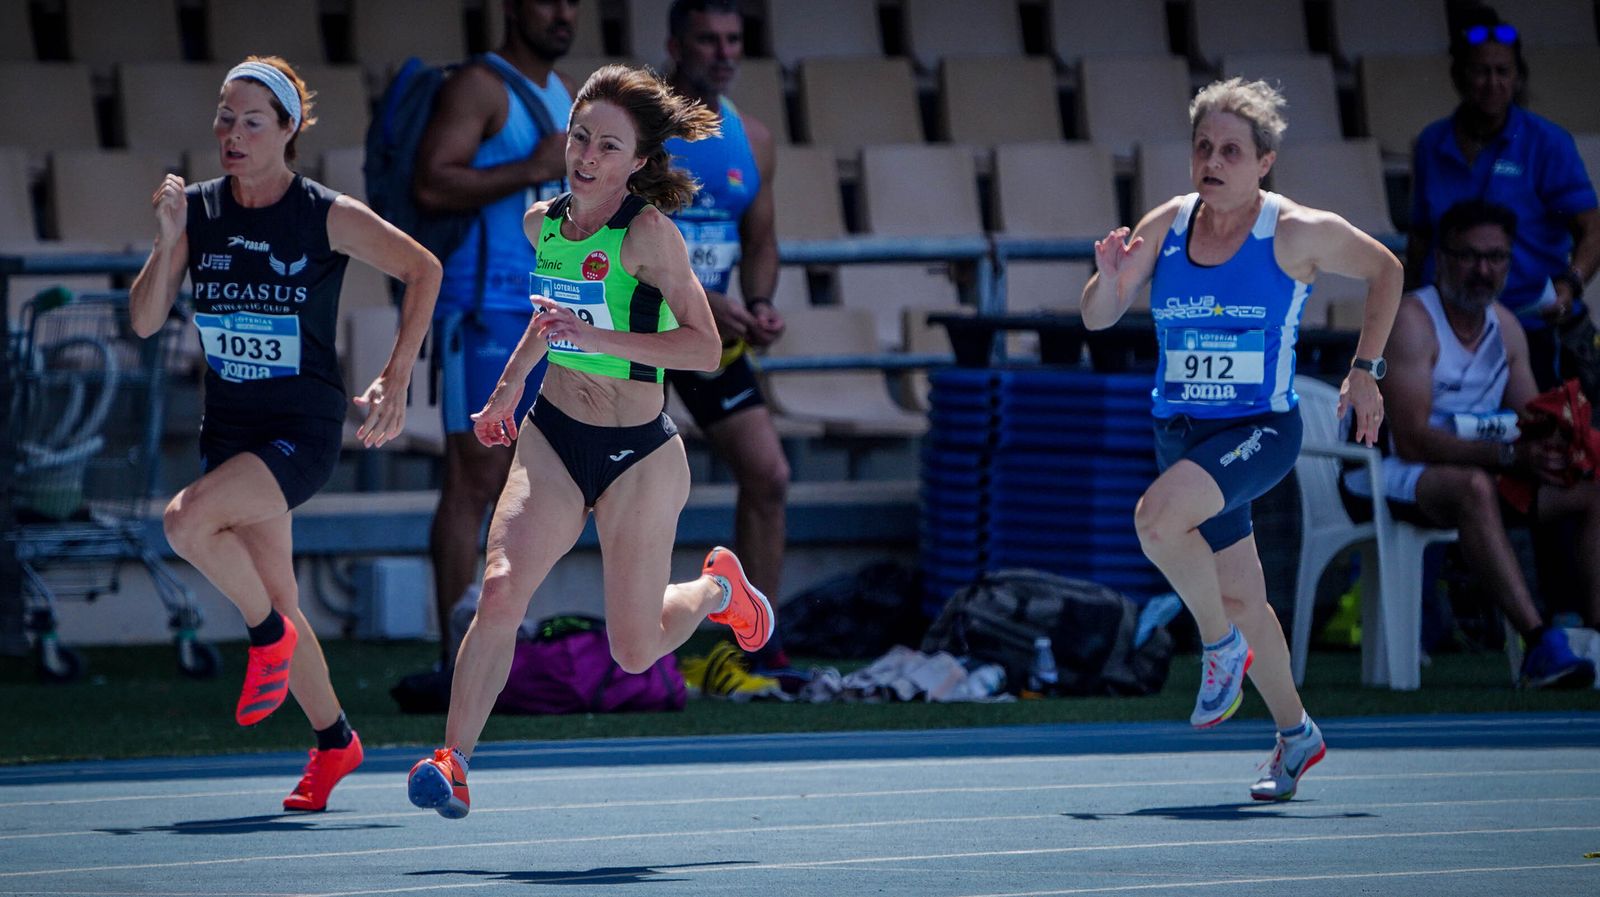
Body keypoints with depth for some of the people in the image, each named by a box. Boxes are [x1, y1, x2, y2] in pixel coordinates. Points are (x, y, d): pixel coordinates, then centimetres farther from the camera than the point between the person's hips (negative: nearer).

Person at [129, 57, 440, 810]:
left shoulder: (328, 217, -11)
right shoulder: (197, 211, 0)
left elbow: (423, 270, 0)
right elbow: (144, 322, -2)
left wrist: (395, 378, -6)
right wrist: (168, 241, -17)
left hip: (303, 429, -5)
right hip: (227, 429, 5)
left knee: (187, 522, -29)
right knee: (275, 601, 9)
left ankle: (268, 633, -4)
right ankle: (333, 740, 29)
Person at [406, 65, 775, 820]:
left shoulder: (648, 232, -18)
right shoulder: (543, 223, 2)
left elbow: (705, 347, -24)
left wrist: (598, 337, -31)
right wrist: (508, 388, 24)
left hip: (638, 455, -4)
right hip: (551, 441, 4)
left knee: (634, 652, 6)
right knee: (500, 590, -20)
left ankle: (718, 588, 37)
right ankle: (453, 758, -17)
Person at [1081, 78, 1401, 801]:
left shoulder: (1298, 232, -9)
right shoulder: (1165, 227, 2)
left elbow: (1384, 270, 5)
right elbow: (1096, 319, 5)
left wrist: (1365, 371, 0)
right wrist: (1110, 280, -18)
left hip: (1259, 430, -5)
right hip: (1180, 434, 5)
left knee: (1157, 517, -30)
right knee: (1239, 599, 11)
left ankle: (1223, 644, -8)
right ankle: (1295, 733, 29)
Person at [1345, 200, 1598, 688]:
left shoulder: (1505, 327, 10)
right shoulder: (1411, 319, -16)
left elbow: (1533, 423, 7)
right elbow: (1411, 440, -25)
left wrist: (1553, 447, -20)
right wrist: (1508, 453, -34)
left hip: (1478, 473, 8)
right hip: (1390, 476, -8)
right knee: (1473, 488, -40)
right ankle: (1539, 643, -48)